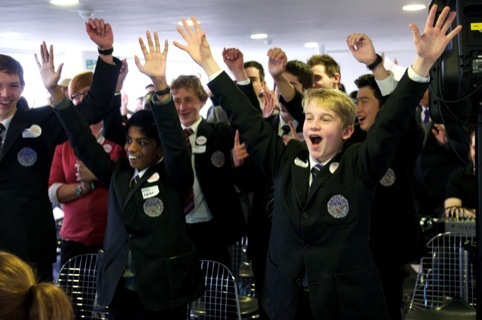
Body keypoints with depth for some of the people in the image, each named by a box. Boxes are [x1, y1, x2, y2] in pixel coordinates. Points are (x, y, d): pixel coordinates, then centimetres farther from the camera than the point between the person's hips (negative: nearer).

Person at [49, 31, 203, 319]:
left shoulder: (173, 177, -5)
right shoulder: (117, 173, 8)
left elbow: (175, 141, -21)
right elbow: (83, 142, 3)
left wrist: (160, 83, -34)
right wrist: (54, 90, -6)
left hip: (162, 291, -4)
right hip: (119, 290, 4)